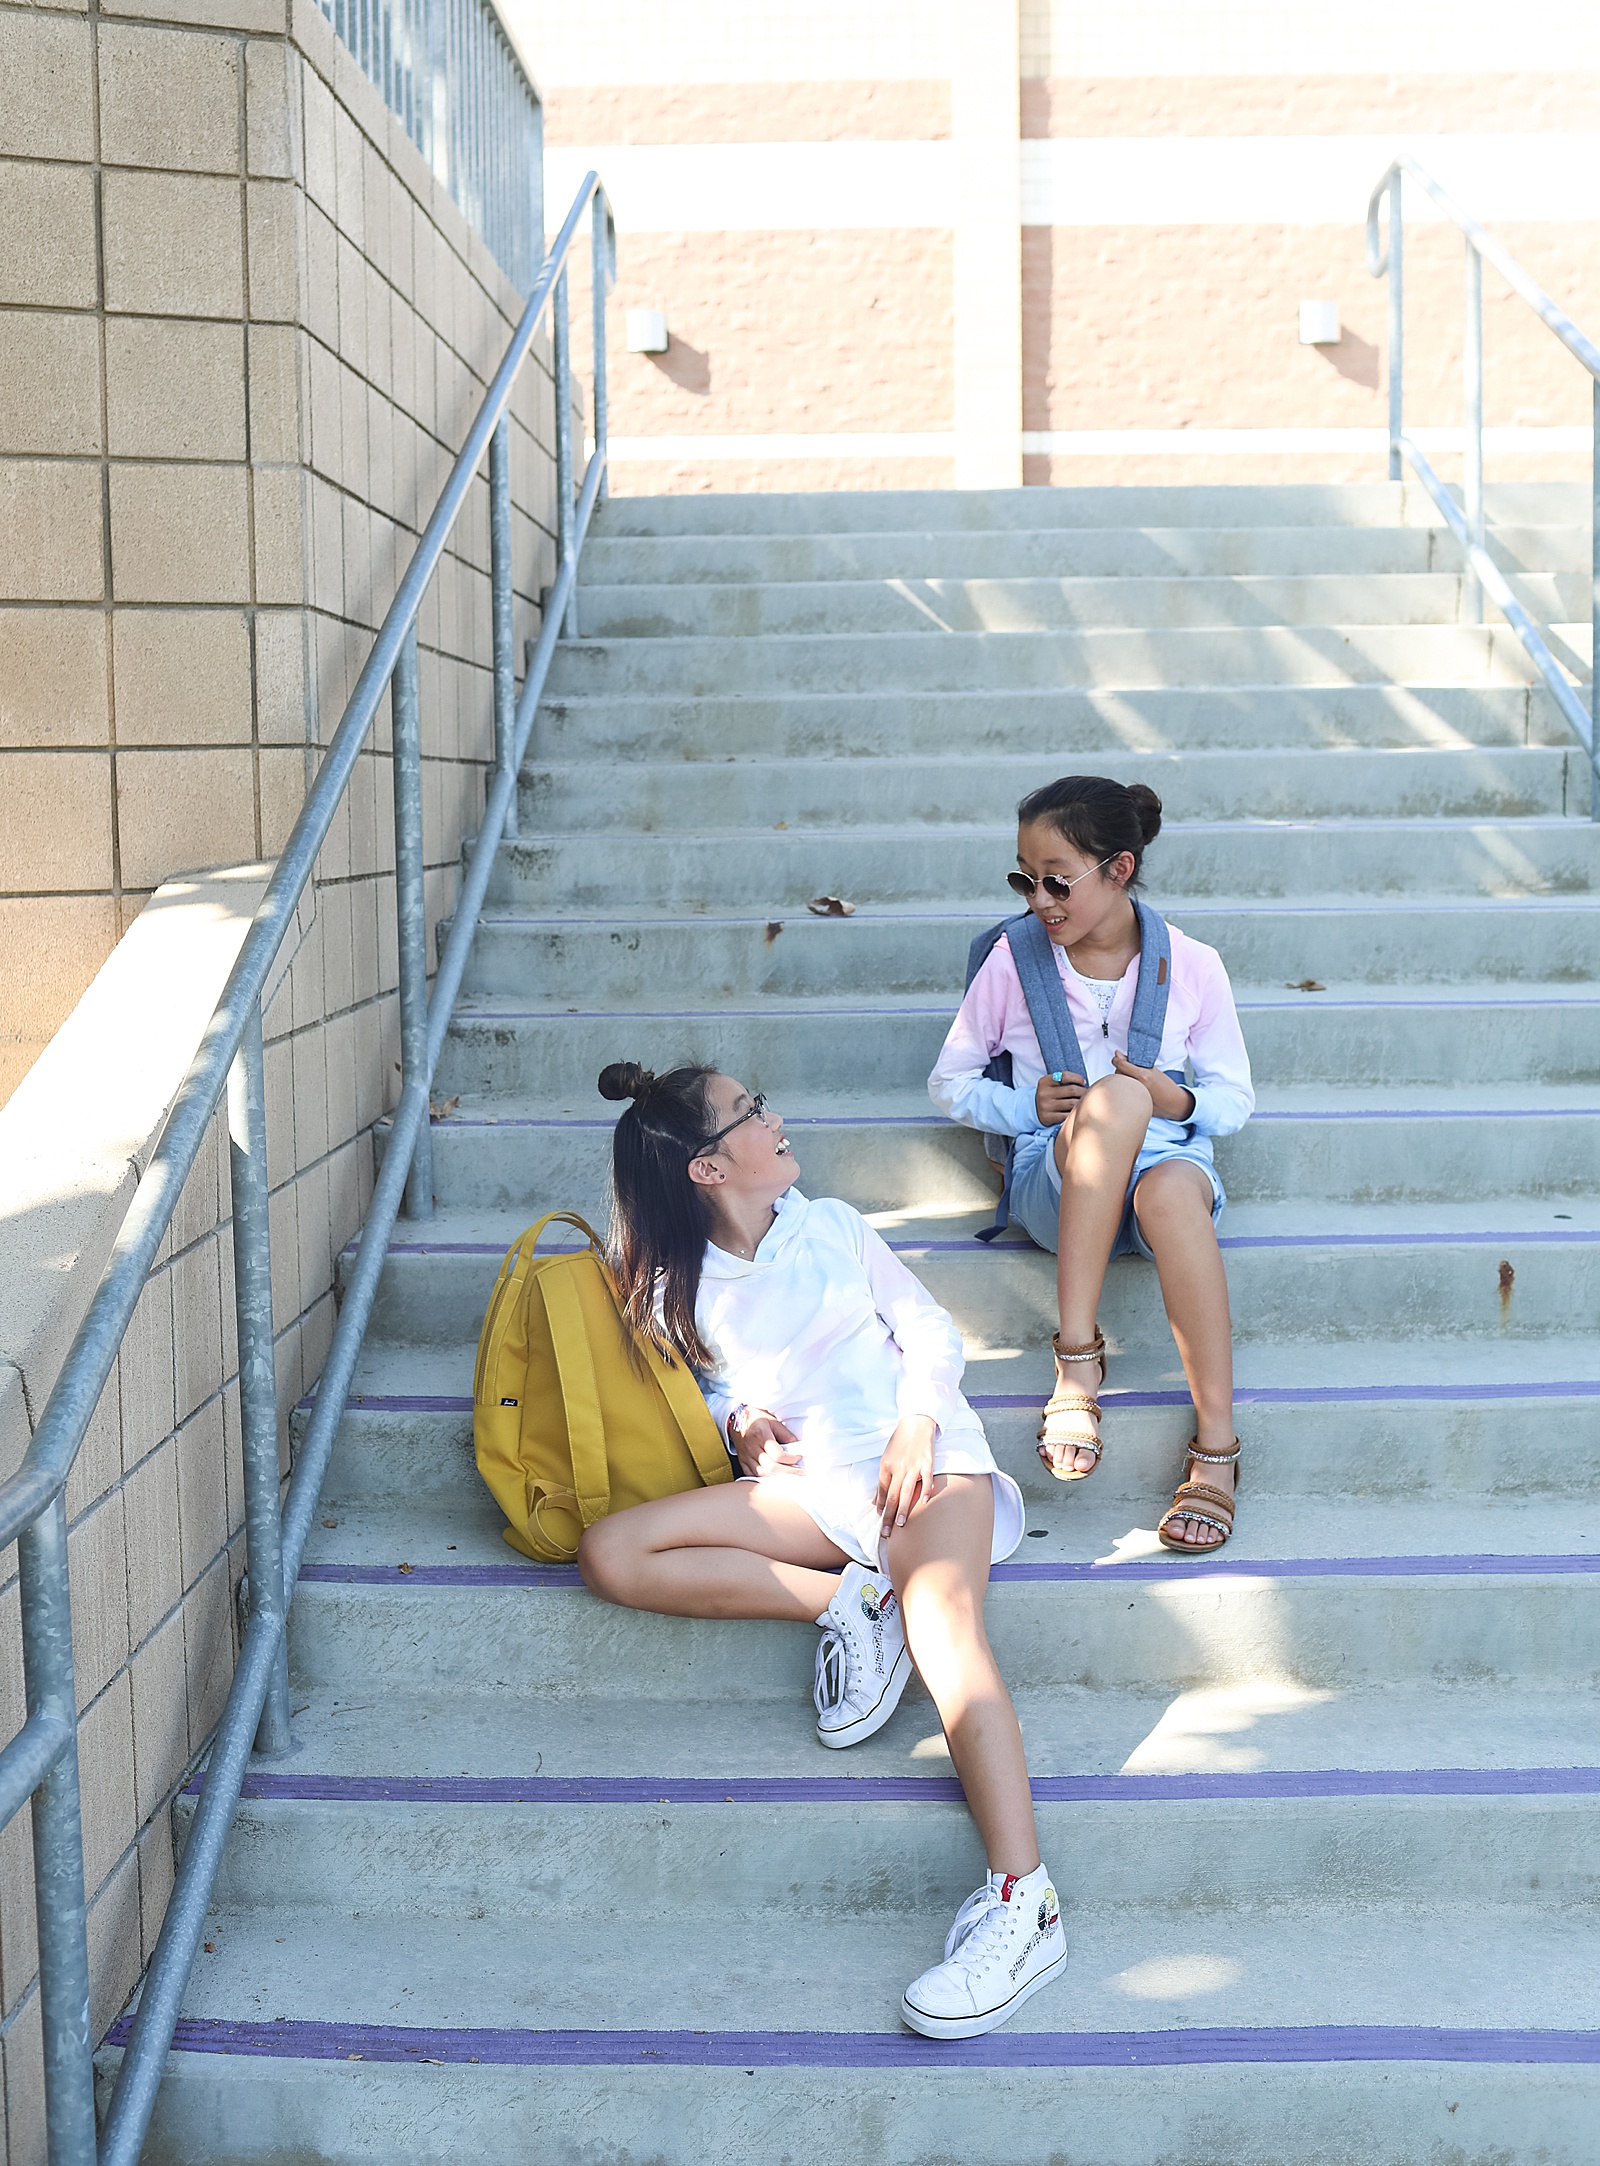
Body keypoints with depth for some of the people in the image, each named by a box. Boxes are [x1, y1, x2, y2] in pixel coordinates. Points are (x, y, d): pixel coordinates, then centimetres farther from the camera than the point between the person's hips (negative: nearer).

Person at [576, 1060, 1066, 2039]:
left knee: (942, 1619, -34)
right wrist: (741, 1419, -1)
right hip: (805, 1485, 3)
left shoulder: (831, 1225, 12)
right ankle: (846, 1603, -17)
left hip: (918, 1452, -3)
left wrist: (916, 1427, -10)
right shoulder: (681, 1290, 12)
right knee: (610, 1554, -16)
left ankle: (1024, 1902, -46)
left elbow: (930, 1330, 10)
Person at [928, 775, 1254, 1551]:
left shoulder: (1191, 965, 5)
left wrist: (1180, 1101, -12)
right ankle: (1076, 1356, -36)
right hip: (1057, 1177, 0)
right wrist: (1029, 1106, -8)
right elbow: (949, 1082, 12)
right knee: (1114, 1097, -38)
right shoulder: (1014, 960, 4)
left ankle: (1216, 1444, -34)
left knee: (1171, 1192, -41)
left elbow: (1235, 1097, 11)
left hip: (1167, 1154, 0)